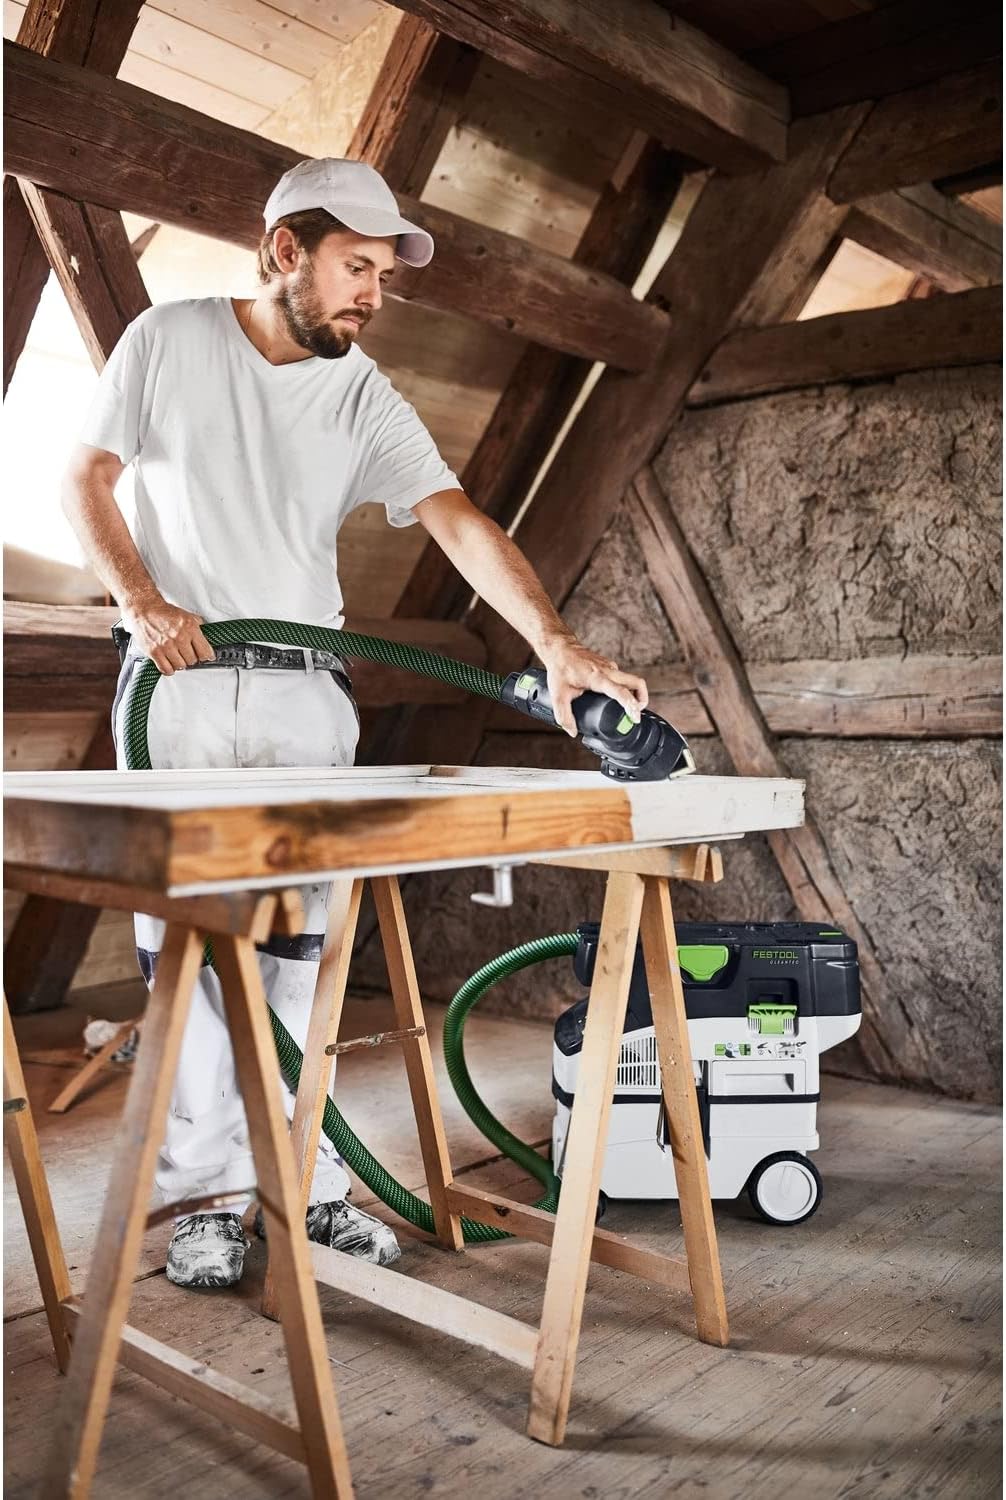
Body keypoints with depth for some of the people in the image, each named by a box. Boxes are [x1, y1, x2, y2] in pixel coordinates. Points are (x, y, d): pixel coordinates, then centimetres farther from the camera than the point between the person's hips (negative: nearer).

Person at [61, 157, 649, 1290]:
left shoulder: (366, 400, 2)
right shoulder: (168, 340, 0)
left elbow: (459, 521, -12)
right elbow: (84, 478, 5)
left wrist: (554, 642, -27)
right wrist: (141, 598, -12)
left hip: (307, 695, 2)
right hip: (179, 683, -2)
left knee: (300, 950, 5)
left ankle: (304, 1176, 17)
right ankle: (207, 1194, 11)